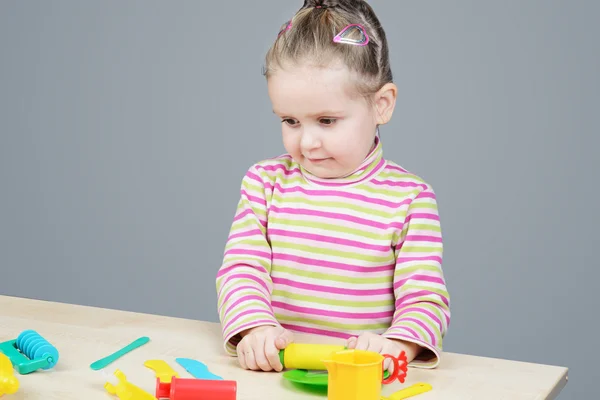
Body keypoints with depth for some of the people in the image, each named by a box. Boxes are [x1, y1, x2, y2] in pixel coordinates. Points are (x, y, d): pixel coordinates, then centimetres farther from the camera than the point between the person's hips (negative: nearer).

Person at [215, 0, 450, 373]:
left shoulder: (409, 198, 0)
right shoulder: (265, 182, 7)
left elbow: (425, 298, -3)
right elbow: (241, 270, 1)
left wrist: (397, 346, -24)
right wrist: (256, 328, -19)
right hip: (276, 370, 1)